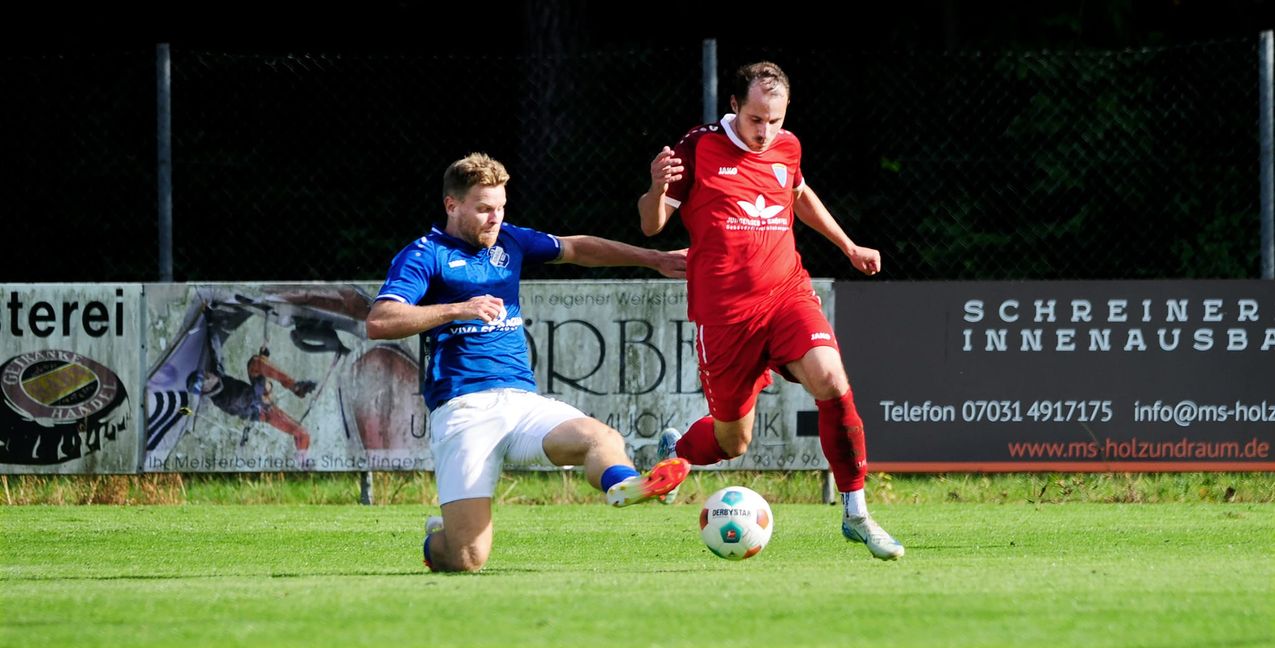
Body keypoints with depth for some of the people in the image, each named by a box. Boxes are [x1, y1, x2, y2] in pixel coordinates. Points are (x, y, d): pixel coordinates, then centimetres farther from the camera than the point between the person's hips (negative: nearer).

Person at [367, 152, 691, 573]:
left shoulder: (508, 242, 19)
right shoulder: (425, 255, 0)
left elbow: (577, 249, 34)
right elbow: (378, 323, -13)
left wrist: (654, 259, 33)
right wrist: (458, 309, -20)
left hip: (523, 400, 6)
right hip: (463, 409, -6)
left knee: (600, 437, -28)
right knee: (467, 560, -14)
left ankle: (623, 484, -59)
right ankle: (436, 540, 20)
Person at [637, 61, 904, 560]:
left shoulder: (786, 148, 7)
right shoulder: (699, 149, -6)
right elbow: (651, 226, -4)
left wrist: (848, 246, 30)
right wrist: (658, 188, -25)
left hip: (787, 292, 3)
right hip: (724, 309, -3)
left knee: (831, 381, -24)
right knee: (732, 441, 5)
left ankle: (856, 514, -13)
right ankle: (676, 452, 43)